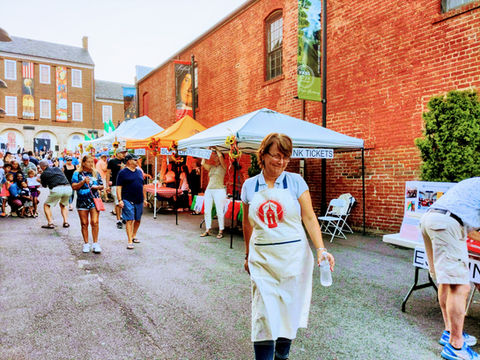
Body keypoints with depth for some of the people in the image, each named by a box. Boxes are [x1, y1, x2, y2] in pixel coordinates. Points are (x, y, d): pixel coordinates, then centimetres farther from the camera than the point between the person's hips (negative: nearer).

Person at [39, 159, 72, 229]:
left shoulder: (43, 174, 12)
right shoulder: (57, 169, 23)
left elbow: (44, 185, 26)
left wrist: (40, 181, 47)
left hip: (57, 189, -4)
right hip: (68, 188, 4)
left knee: (46, 205, 16)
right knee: (63, 205, 29)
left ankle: (50, 223, 4)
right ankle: (66, 222, 15)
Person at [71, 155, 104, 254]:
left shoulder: (96, 173, 12)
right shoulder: (77, 174, 4)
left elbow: (102, 186, 17)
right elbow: (74, 186, -5)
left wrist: (97, 187, -4)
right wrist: (83, 182, -17)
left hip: (94, 200, 1)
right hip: (82, 201, -1)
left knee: (94, 222, -8)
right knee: (84, 224, 6)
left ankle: (95, 243, 0)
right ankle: (86, 244, 17)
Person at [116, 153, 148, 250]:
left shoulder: (139, 172, 13)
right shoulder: (123, 172, -4)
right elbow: (119, 187, -7)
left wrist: (145, 199, 17)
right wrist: (120, 200, -14)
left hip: (139, 201, 6)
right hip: (128, 201, -6)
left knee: (138, 220, 14)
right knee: (129, 220, -7)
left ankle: (134, 236, 32)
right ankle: (130, 241, -4)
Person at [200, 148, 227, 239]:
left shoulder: (223, 167, 1)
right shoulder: (211, 167, 16)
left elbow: (220, 156, -14)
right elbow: (203, 163, 4)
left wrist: (215, 148, 0)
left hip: (219, 190, -6)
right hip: (209, 190, 6)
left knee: (219, 212, -4)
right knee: (207, 211, 5)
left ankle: (221, 231, 4)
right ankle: (207, 230, 13)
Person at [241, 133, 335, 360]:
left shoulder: (296, 182, -2)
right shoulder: (249, 186, 3)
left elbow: (309, 218, -6)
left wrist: (321, 250, -18)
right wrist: (248, 254, 19)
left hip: (294, 258, 0)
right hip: (262, 259, 1)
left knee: (289, 311, 11)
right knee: (264, 314, -2)